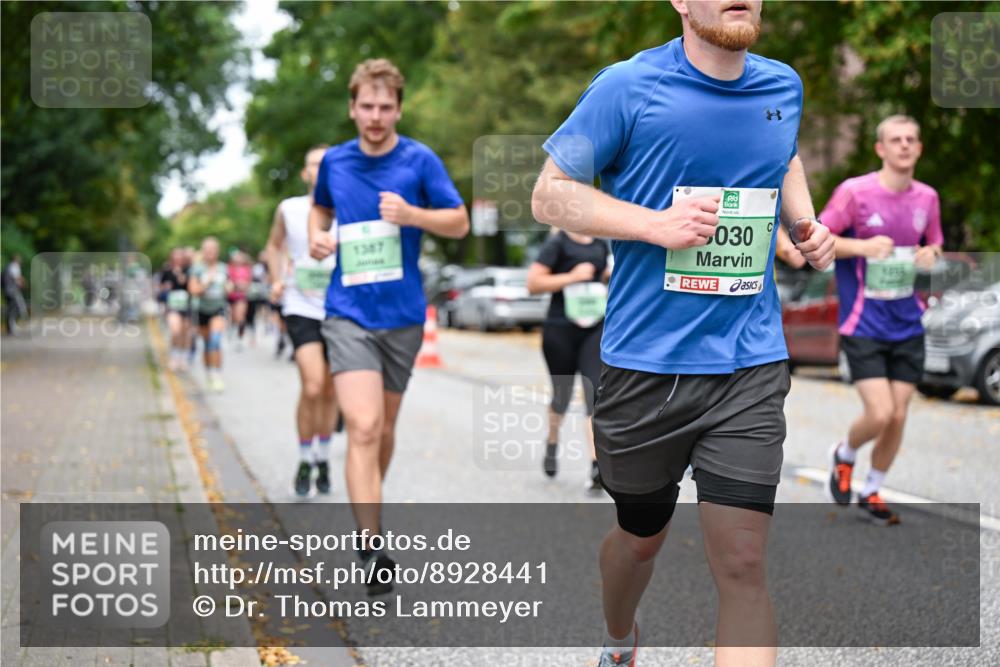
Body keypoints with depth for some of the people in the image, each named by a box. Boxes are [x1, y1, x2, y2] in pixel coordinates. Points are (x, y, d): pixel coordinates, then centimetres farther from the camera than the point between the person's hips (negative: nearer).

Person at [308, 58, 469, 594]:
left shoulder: (420, 161, -2)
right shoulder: (334, 162, 5)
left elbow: (459, 223, 0)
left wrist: (411, 214, -18)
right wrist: (317, 237, 3)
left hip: (403, 314, 1)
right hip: (349, 313, -1)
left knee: (384, 426, 16)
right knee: (363, 427, -16)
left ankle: (367, 503, 42)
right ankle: (371, 549, -17)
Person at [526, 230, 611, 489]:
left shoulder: (600, 245, 11)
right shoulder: (557, 243, -6)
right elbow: (533, 283, -12)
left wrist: (610, 276, 5)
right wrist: (572, 276, -16)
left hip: (596, 329, 3)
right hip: (560, 330, -3)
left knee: (595, 393, -11)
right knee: (562, 394, 13)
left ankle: (596, 463, -18)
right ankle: (552, 444, 42)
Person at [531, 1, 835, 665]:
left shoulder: (784, 87, 6)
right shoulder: (629, 86, -9)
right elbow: (550, 194, -6)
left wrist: (804, 221, 8)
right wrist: (656, 224, -19)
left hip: (750, 367, 2)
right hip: (646, 366, -2)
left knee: (743, 564, -8)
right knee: (642, 537, 19)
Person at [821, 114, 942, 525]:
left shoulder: (927, 197, 5)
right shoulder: (855, 192, -10)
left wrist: (931, 254, -4)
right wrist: (862, 246, -22)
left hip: (907, 326, 5)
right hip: (863, 325, -5)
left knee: (898, 417, 4)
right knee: (880, 414, -13)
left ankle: (871, 494, 24)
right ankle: (844, 456, 20)